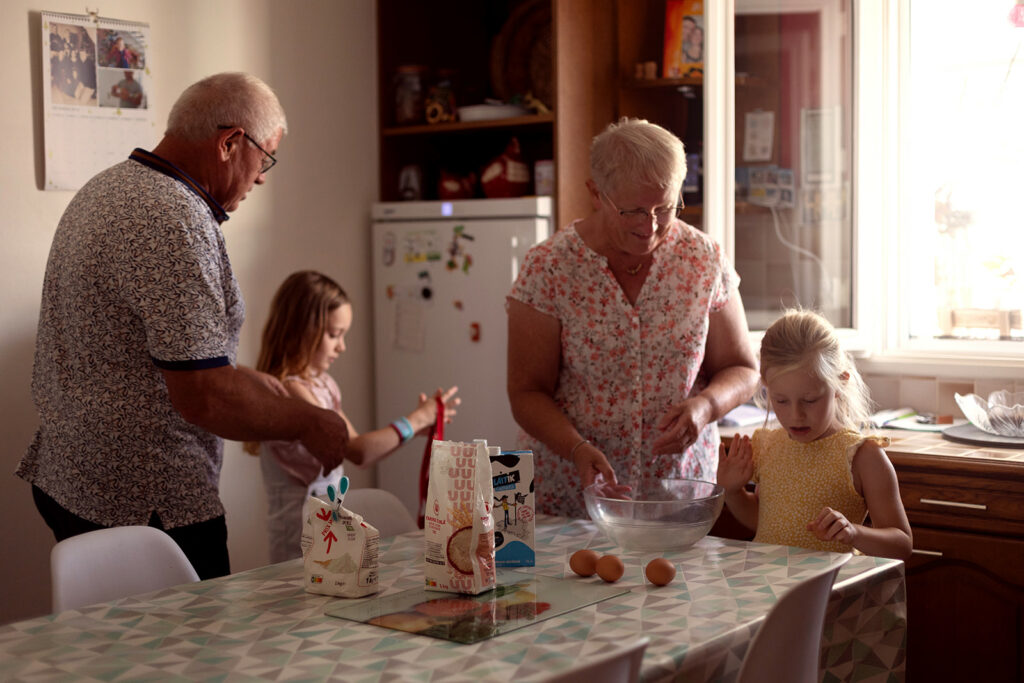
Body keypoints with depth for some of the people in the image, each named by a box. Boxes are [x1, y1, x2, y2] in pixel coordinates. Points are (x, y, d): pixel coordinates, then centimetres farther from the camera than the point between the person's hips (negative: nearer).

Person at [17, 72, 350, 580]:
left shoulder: (104, 188, 11)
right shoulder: (177, 222, -22)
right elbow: (202, 397, -26)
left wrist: (242, 380, 18)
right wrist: (308, 424, -12)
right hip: (147, 502, -10)